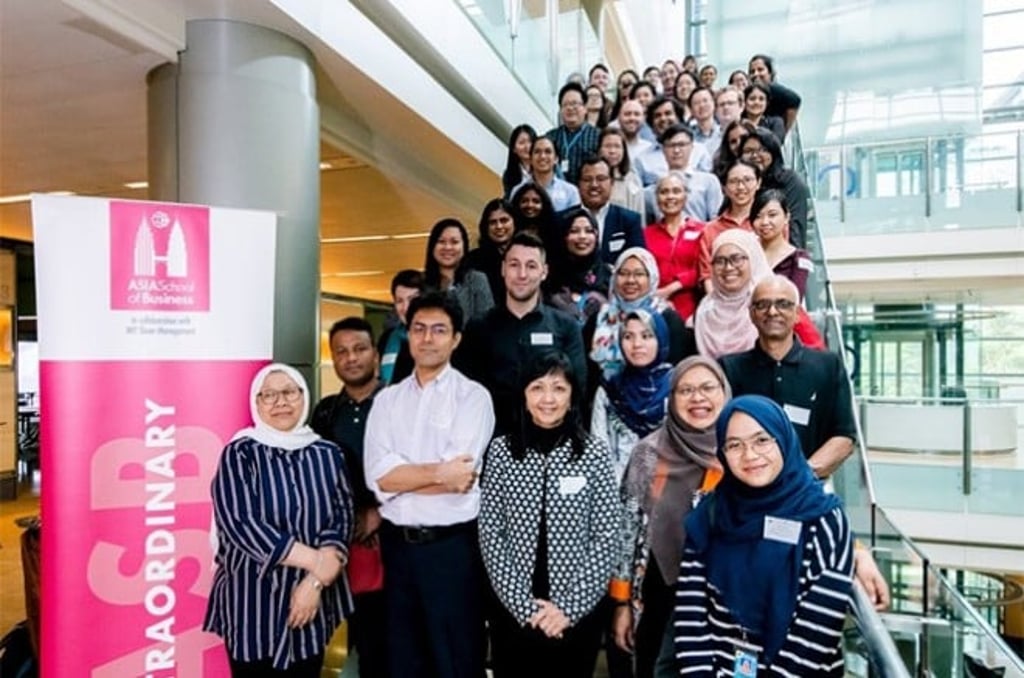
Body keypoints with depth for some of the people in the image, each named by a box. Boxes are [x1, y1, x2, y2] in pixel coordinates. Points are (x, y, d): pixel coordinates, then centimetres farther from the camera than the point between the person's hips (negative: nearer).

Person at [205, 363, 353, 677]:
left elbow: (341, 523, -1)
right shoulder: (239, 454, -6)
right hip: (252, 602, -3)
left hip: (313, 601, 3)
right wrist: (316, 561, -17)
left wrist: (315, 581, -15)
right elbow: (240, 525, -16)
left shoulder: (328, 454, 3)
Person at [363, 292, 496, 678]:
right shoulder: (387, 399, 6)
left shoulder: (473, 396, -6)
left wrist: (403, 476, -9)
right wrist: (439, 473, -13)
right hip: (397, 543, 4)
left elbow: (459, 479, -17)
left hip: (452, 545, -4)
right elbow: (377, 476, -6)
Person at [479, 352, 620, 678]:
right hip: (513, 612, 1)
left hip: (577, 614, 0)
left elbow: (606, 538, -6)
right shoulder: (502, 450, -3)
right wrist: (522, 604, -9)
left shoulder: (594, 453, -5)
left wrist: (570, 608, -10)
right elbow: (490, 534, -4)